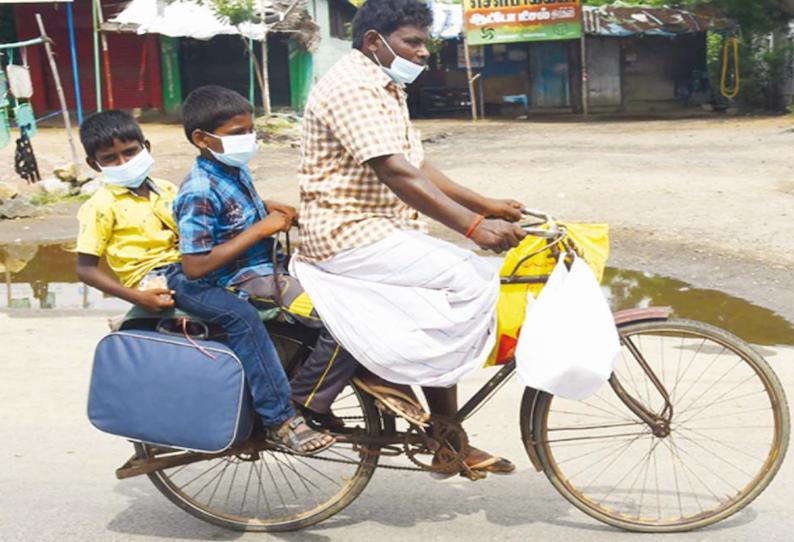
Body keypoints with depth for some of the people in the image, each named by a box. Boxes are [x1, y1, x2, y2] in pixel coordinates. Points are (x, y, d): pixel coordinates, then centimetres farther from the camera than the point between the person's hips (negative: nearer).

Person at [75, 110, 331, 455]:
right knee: (241, 316, -28)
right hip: (159, 280, -8)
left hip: (192, 267, 8)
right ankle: (280, 420, -28)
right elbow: (86, 269, -5)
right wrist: (137, 297, -18)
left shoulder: (165, 191, 18)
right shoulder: (100, 207, -2)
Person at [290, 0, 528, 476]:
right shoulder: (353, 88, -16)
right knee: (471, 281, -19)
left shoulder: (387, 90, 18)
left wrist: (486, 205, 5)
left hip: (379, 230, 10)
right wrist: (474, 226, -33)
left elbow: (418, 167, 15)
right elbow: (396, 174, -27)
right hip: (351, 234, -10)